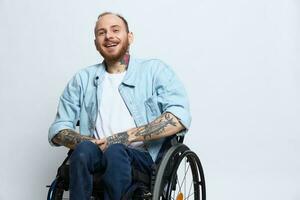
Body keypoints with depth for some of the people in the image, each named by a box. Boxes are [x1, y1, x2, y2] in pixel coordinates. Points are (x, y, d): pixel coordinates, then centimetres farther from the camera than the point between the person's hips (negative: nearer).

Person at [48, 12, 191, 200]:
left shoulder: (154, 70, 9)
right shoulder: (83, 79, 18)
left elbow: (179, 117, -6)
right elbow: (57, 130, 13)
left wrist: (127, 136, -14)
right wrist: (91, 143, -9)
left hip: (143, 158, -2)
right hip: (95, 157, 2)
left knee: (115, 151, -35)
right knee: (84, 149, -32)